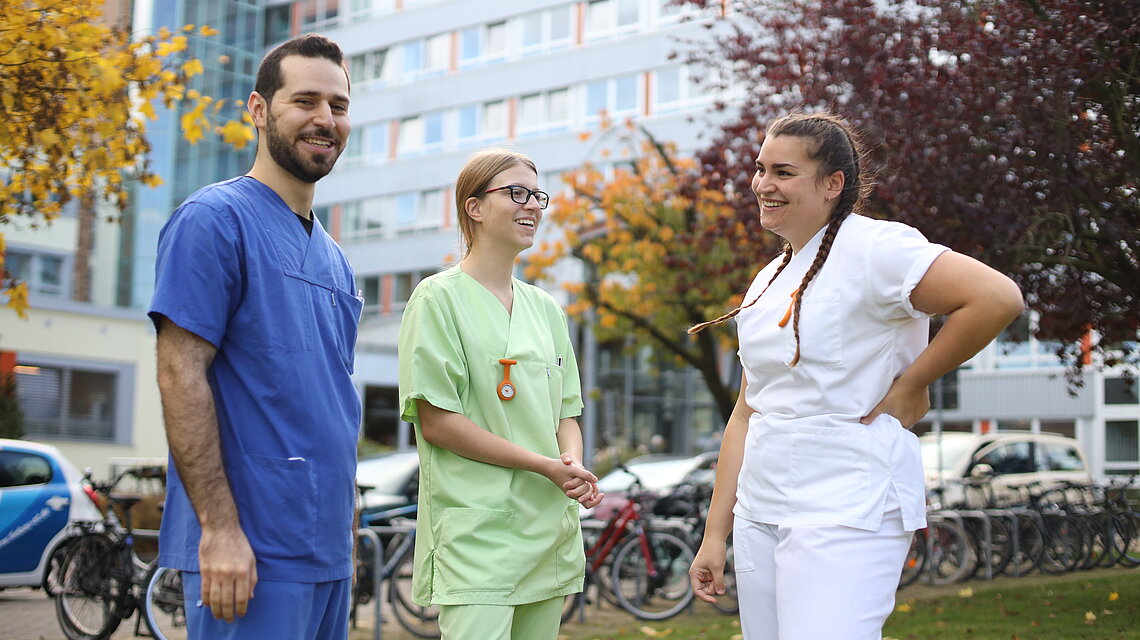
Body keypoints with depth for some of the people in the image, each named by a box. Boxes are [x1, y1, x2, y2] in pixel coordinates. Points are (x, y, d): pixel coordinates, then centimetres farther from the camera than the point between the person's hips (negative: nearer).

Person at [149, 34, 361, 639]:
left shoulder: (332, 256, 16)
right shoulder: (216, 218, -8)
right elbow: (181, 374, -15)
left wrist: (344, 532, 17)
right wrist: (220, 527, -20)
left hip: (326, 550, 8)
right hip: (253, 549, -8)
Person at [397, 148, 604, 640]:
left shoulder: (545, 308, 14)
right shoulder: (440, 296, -5)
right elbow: (436, 422, -11)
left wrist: (574, 466, -6)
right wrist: (544, 465, -14)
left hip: (550, 525, 7)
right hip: (476, 532, -6)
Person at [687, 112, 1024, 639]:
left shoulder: (869, 247, -10)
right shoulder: (766, 283, 15)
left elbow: (999, 298, -20)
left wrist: (909, 386, -12)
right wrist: (715, 534, 14)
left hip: (846, 512, -8)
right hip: (759, 512, 8)